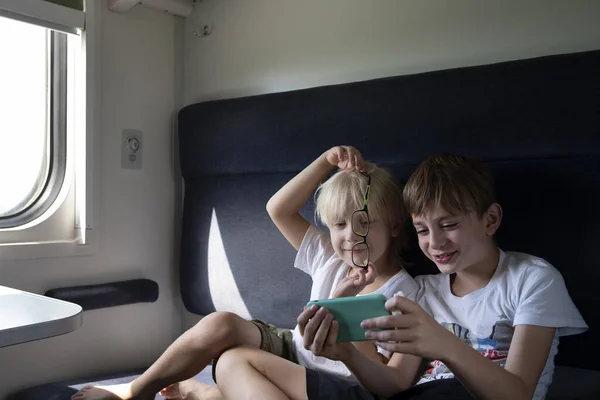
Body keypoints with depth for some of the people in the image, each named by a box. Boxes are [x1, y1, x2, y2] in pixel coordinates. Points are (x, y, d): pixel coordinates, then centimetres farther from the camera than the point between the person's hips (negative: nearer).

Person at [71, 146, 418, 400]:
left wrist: (342, 303, -26)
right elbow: (279, 210, 3)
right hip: (290, 350, 5)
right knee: (221, 324, -27)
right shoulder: (331, 260, 3)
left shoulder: (403, 291, -11)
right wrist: (326, 161, -4)